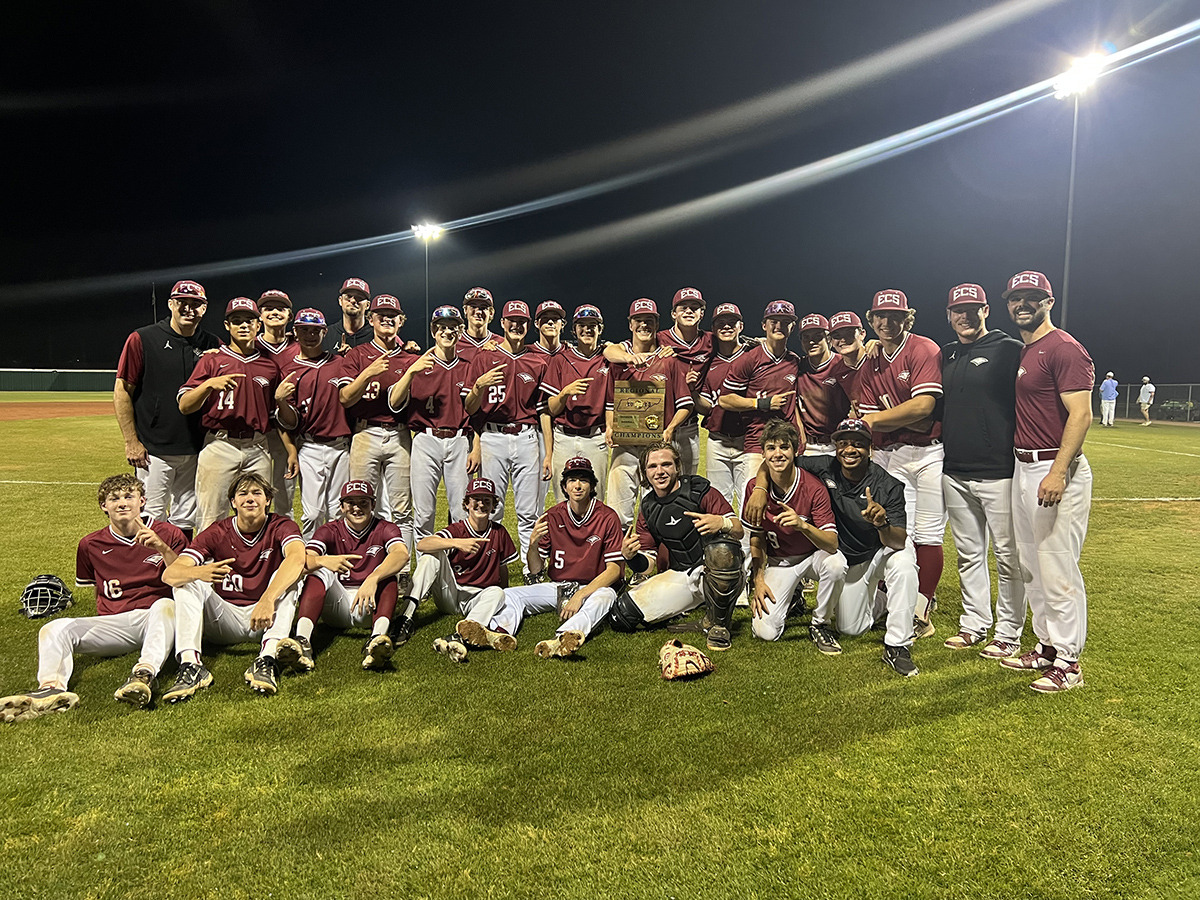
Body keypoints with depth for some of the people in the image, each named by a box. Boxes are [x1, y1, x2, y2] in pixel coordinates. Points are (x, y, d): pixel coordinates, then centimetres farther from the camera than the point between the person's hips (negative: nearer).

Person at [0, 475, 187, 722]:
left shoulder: (168, 533, 5)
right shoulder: (91, 545, 14)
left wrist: (162, 548, -15)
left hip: (155, 619, -4)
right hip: (115, 623, 4)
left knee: (165, 605, -38)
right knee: (55, 628, -18)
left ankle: (146, 673, -59)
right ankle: (53, 687, -44)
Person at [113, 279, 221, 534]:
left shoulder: (212, 345, 7)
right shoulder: (141, 339, -3)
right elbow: (122, 391, -2)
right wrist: (131, 442, -7)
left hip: (195, 450, 3)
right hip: (154, 449, -3)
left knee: (185, 521, 11)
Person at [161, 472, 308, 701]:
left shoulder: (281, 527, -7)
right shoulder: (216, 533, -1)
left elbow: (297, 558, -31)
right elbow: (169, 574, -13)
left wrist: (268, 599, -46)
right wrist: (199, 572, -38)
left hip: (266, 618, -2)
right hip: (224, 619, 3)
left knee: (288, 578, -26)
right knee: (185, 582, -14)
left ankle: (268, 658, -41)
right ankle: (190, 665, -32)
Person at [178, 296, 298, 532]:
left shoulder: (271, 366, 14)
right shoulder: (211, 360, 8)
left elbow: (289, 421, 13)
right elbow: (184, 406, -2)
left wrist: (281, 401, -7)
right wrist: (209, 384, -17)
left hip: (258, 449, 2)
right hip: (219, 445, -2)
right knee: (212, 517, -5)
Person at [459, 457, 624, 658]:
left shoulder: (607, 517, -6)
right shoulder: (552, 517, 2)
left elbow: (614, 569, -12)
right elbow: (535, 570, 3)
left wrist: (580, 596, -24)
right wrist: (534, 543, -19)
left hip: (592, 588, -4)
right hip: (557, 587, 4)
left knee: (606, 596, -37)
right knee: (510, 594, -15)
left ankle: (563, 638, -64)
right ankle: (499, 631, -49)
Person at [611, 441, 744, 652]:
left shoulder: (699, 490, -7)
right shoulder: (647, 508, 7)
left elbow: (739, 531, -9)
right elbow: (647, 562, 9)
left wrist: (722, 522, -31)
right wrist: (629, 556, -13)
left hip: (720, 573, -4)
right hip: (681, 577, 4)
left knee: (720, 546, -40)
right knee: (622, 614, -11)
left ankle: (718, 623, -17)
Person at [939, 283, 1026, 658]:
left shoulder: (1010, 350, -4)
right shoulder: (945, 355, 14)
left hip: (998, 472, -6)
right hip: (954, 472, 6)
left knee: (1007, 555, 1)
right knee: (968, 553, 14)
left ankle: (1009, 633, 12)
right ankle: (974, 624, 25)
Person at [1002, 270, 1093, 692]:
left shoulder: (1064, 349, -11)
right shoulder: (1019, 353, 16)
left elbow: (1081, 415, -19)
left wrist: (1058, 473, -26)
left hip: (1056, 469, -9)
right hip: (1022, 468, 10)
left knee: (1058, 567, -5)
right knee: (1031, 564, 15)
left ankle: (1067, 661, 5)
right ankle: (1046, 646, 27)